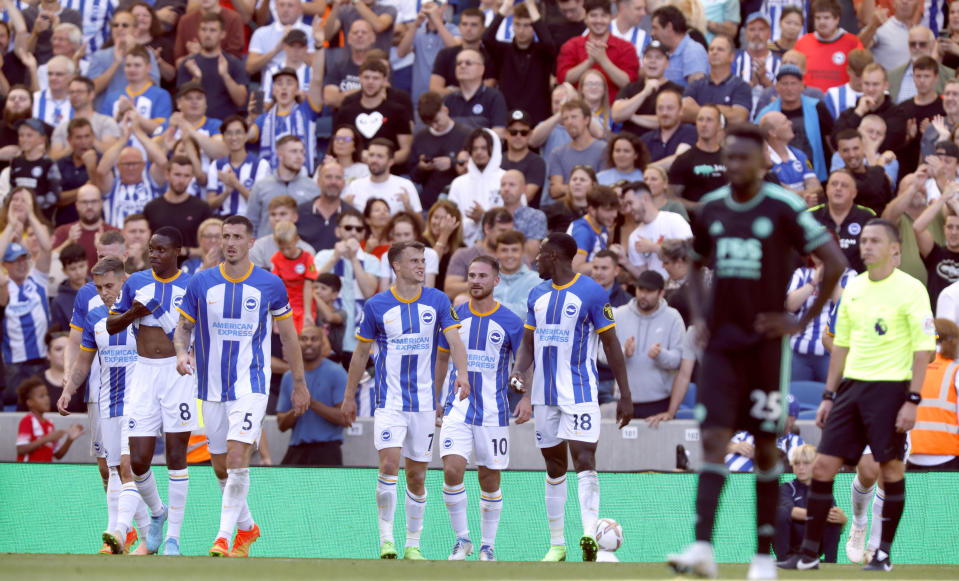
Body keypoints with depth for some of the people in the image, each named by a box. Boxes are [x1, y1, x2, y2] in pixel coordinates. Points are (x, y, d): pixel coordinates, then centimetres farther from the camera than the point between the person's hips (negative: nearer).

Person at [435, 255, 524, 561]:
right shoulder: (455, 316, 3)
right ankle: (462, 539, 0)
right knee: (452, 471, -15)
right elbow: (442, 357, 16)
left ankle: (488, 545, 18)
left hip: (493, 411, -1)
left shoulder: (510, 322, -4)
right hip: (457, 407, 1)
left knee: (489, 479, 4)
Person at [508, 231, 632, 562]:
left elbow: (611, 344, -5)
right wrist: (517, 373, -1)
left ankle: (590, 534, -26)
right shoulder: (538, 295, 12)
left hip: (580, 393, -6)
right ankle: (556, 544, 14)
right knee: (554, 468, 9)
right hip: (545, 394, 6)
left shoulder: (592, 293, -6)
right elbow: (528, 342, 18)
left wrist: (625, 395, -7)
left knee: (584, 460, -18)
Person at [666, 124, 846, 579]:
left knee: (766, 448, 5)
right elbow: (696, 264, 26)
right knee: (713, 439, -10)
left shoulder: (784, 209, -7)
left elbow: (834, 263, -7)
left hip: (764, 343, -3)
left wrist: (802, 322, -8)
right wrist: (697, 317, 11)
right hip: (721, 345, 3)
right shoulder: (710, 209, 8)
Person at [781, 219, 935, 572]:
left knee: (891, 468, -2)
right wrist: (829, 395, 15)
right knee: (823, 466, 0)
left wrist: (913, 400, -15)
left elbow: (924, 347, -9)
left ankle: (884, 553, 9)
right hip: (851, 385, 6)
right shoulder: (853, 289, 12)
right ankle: (809, 553, 5)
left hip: (890, 387, -6)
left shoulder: (910, 290, -7)